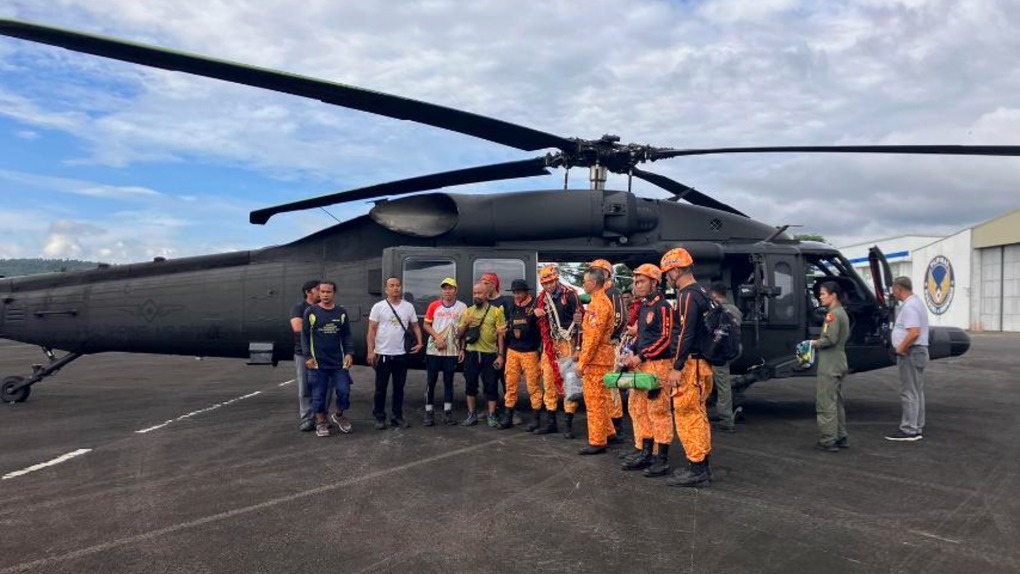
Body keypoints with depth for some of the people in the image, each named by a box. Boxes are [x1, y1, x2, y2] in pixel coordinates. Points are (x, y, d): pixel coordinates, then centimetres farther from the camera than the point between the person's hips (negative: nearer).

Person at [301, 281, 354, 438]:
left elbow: (346, 335, 10)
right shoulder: (311, 311, -2)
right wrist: (307, 357, -7)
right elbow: (305, 335, 0)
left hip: (339, 362, 2)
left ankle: (338, 415, 24)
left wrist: (349, 353, -2)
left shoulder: (341, 312, 5)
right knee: (318, 395, 4)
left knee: (344, 390, -1)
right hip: (317, 362, -2)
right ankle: (321, 423, 21)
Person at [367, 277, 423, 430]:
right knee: (381, 388, 6)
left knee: (399, 388, 10)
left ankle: (397, 417, 19)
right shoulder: (378, 307, -4)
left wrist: (419, 342, -2)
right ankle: (379, 417, 17)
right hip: (382, 354, -3)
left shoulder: (408, 307, 5)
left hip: (400, 355, 3)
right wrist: (371, 351, -12)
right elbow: (372, 330, -5)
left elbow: (415, 326, 13)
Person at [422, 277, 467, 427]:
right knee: (431, 382, 2)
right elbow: (426, 325, 5)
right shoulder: (434, 305, 3)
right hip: (433, 350, 0)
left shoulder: (462, 307, 0)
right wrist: (437, 336, -11)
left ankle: (447, 412, 16)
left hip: (452, 351, 0)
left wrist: (462, 349, -5)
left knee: (448, 381, 8)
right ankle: (429, 413, 10)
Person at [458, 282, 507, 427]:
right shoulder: (468, 311, 8)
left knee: (491, 386, 2)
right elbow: (459, 334, 12)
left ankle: (492, 416, 12)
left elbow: (501, 334, -2)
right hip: (471, 353, 3)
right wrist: (466, 323, -8)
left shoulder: (496, 311, -1)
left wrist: (500, 355, -7)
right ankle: (472, 415, 20)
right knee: (470, 384, 8)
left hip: (490, 354, -3)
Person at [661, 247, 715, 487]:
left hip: (690, 365, -10)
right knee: (697, 415, 15)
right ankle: (702, 466, 23)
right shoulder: (700, 293, 15)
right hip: (701, 364, 10)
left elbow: (686, 334, -22)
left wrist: (677, 367, -21)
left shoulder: (687, 296, -16)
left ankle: (696, 470, 1)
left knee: (687, 415, -4)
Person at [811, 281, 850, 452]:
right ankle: (841, 437, 24)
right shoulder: (842, 313, 15)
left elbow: (830, 339, -24)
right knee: (837, 402, 18)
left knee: (825, 403, -6)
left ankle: (828, 440, -4)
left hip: (829, 365, -11)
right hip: (839, 363, 11)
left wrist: (815, 343, -7)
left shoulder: (833, 314, -16)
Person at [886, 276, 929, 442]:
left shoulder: (909, 306, -19)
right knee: (917, 392, 15)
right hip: (919, 351, 11)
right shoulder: (916, 302, 15)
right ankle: (917, 427, 22)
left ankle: (909, 430, -3)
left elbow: (914, 332, -29)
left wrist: (901, 349, -18)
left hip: (911, 353, -11)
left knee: (909, 392, -6)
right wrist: (902, 347, 13)